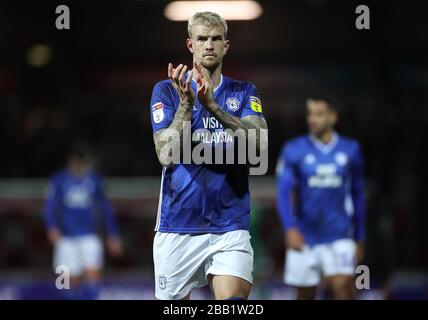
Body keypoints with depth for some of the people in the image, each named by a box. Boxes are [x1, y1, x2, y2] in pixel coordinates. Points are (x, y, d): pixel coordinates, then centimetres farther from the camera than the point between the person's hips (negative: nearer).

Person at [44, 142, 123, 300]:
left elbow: (106, 209, 13)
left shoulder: (95, 180, 4)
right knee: (72, 280, 0)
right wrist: (52, 228, -21)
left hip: (89, 236, 1)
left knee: (93, 278, -14)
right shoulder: (59, 180, -1)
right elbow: (50, 206, -3)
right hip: (66, 238, -1)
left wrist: (113, 234, 14)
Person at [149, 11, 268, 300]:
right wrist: (186, 104, -21)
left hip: (230, 226, 0)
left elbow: (261, 143, -12)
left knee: (233, 299, -21)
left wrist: (213, 106, -23)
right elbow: (166, 156, -9)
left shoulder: (244, 92, 7)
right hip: (177, 229, 0)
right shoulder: (167, 90, 2)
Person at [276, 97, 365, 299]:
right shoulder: (293, 150, -2)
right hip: (304, 237, 0)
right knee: (306, 295, 7)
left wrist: (359, 238, 16)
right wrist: (290, 228, -23)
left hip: (339, 237, 0)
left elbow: (358, 196, 14)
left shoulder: (350, 150, 5)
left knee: (342, 286, -18)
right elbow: (283, 193, -8)